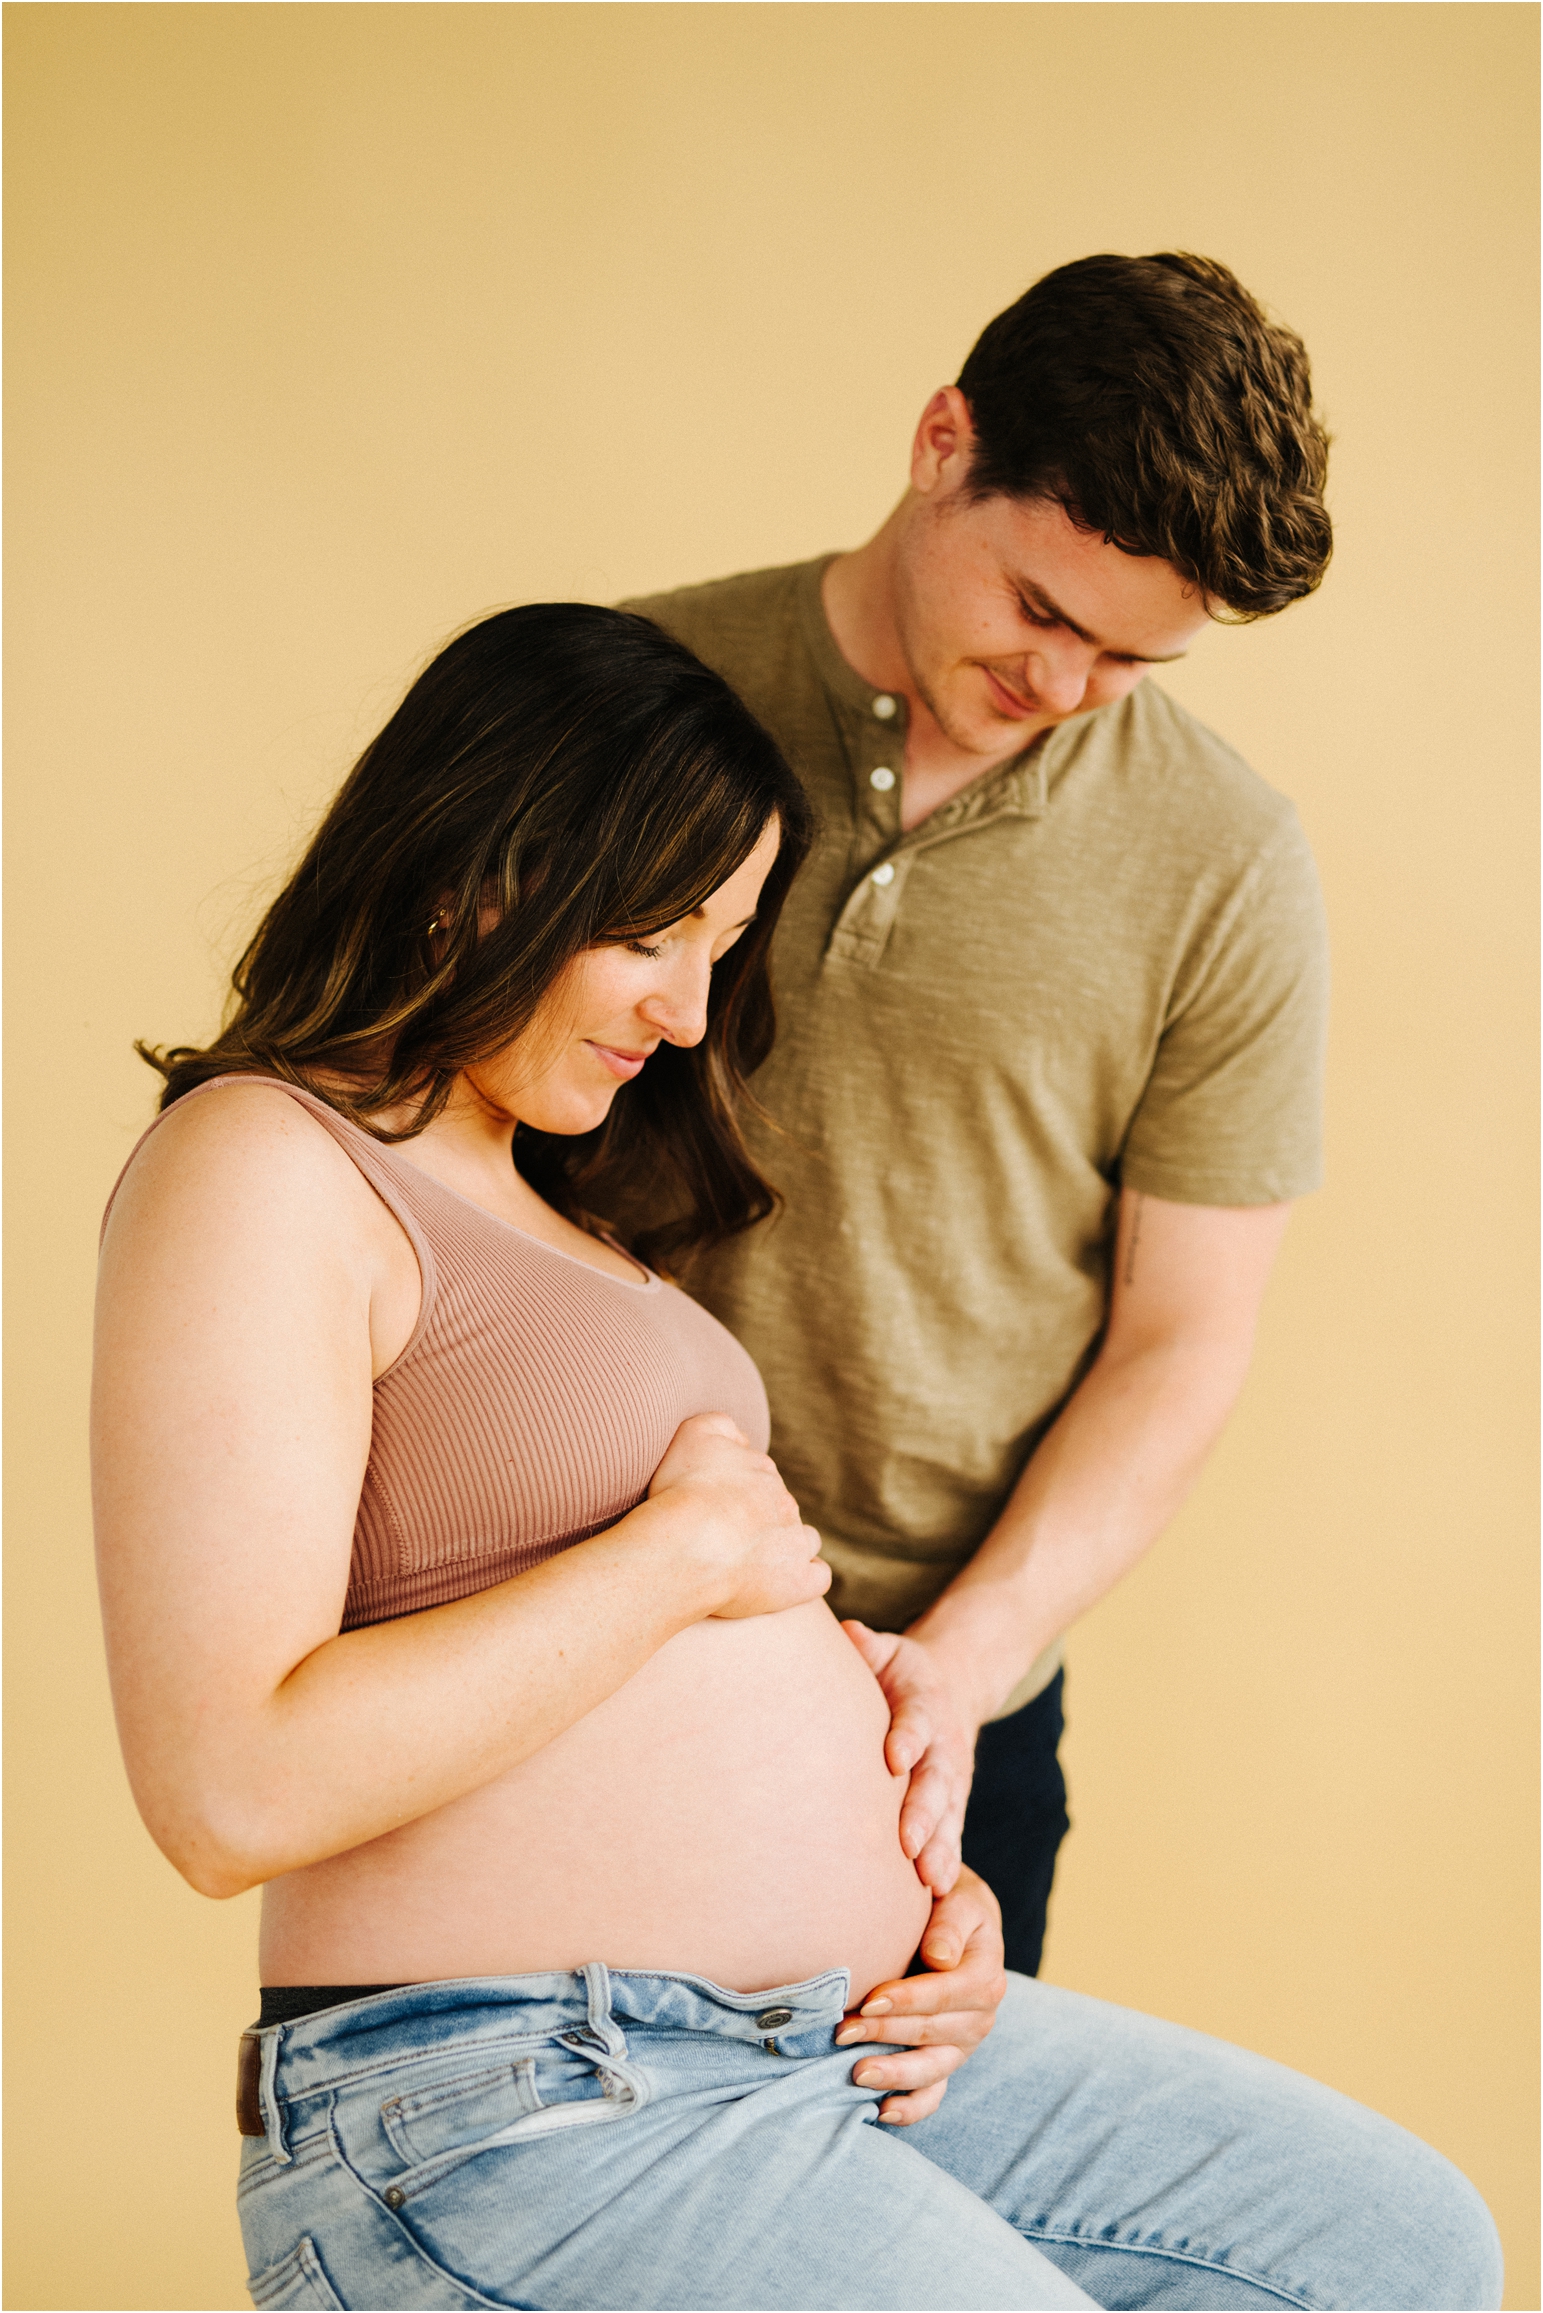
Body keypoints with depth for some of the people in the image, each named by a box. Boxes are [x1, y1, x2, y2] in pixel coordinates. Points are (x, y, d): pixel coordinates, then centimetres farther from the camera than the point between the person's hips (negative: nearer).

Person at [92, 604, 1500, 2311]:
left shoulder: (534, 1205, 19)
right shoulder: (256, 1166, -12)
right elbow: (231, 1789, -23)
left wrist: (901, 1883, 3)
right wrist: (687, 1548, -15)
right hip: (515, 2107, -9)